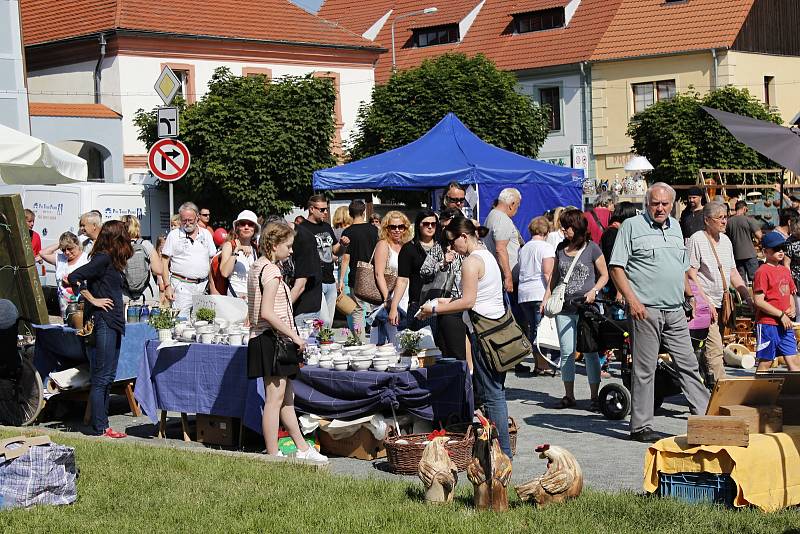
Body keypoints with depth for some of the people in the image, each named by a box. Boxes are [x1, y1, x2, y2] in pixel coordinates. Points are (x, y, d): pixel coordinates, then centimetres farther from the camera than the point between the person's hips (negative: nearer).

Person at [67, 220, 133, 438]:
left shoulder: (110, 260, 14)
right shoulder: (103, 259, -13)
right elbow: (73, 277, -21)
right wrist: (93, 300, -16)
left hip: (112, 323, 10)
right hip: (102, 322, -10)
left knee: (108, 377, 13)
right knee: (101, 377, -6)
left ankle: (102, 424, 18)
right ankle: (99, 428, -2)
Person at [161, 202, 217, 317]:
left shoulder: (206, 234, 11)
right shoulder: (173, 235, 3)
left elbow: (212, 260, 15)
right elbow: (165, 262, 2)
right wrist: (167, 286, -7)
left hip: (203, 285, 3)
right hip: (182, 286, -3)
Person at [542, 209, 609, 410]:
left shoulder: (591, 248, 0)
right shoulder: (561, 248, 14)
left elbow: (604, 275, 5)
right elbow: (554, 277, 22)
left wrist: (594, 291, -11)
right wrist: (546, 299, 13)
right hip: (564, 308, 4)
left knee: (590, 352, -3)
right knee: (566, 353, 5)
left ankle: (595, 396, 2)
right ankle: (569, 396, 12)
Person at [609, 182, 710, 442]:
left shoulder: (675, 227, 17)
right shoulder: (632, 226, -2)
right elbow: (616, 267, -7)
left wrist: (689, 296, 23)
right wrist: (632, 301, -15)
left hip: (675, 311, 6)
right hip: (645, 310, -6)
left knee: (688, 364, 7)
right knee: (644, 369, -2)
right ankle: (641, 426, 4)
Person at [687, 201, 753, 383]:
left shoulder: (725, 240, 14)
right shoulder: (697, 239, -9)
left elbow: (733, 273, 18)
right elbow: (691, 274, -12)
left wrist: (748, 297, 9)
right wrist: (705, 301, -17)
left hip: (722, 303, 8)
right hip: (704, 303, -8)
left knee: (715, 347, 9)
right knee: (715, 348, -15)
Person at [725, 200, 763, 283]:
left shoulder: (729, 221, 2)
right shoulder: (748, 220, -10)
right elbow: (759, 236, -13)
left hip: (736, 255, 4)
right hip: (749, 254, -4)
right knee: (754, 277, 2)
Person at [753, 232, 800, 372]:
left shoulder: (785, 270, 14)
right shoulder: (763, 271, -11)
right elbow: (759, 301, -16)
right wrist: (781, 315, -15)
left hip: (785, 324, 7)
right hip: (768, 324, -7)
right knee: (765, 362, 0)